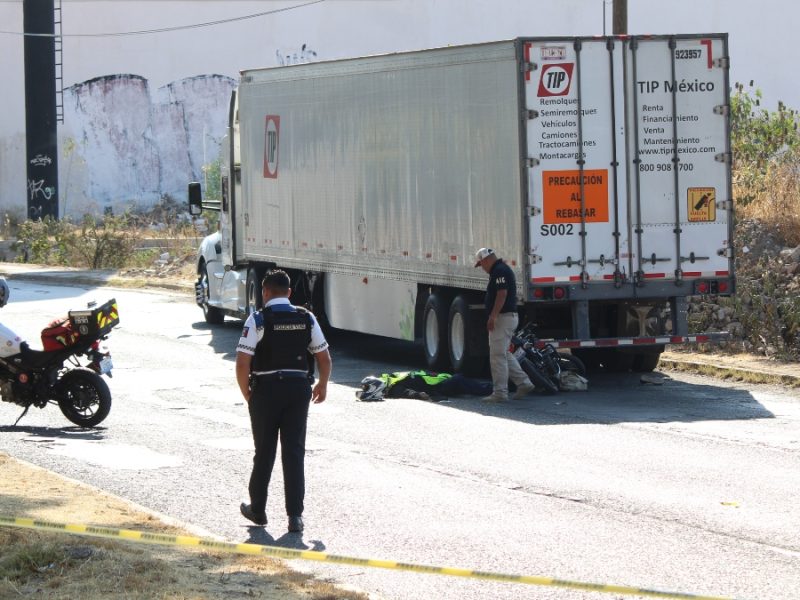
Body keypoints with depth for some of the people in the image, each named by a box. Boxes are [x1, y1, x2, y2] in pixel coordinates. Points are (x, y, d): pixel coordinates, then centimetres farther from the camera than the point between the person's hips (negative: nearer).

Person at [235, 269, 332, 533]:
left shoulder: (258, 320, -9)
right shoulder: (306, 319, 3)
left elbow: (242, 363, -14)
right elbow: (324, 358, 7)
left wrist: (246, 393, 0)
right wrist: (322, 385, 23)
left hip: (266, 390, -2)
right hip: (299, 389, 2)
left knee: (264, 452, 11)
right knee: (294, 452, 4)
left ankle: (257, 509, 23)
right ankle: (295, 515, -2)